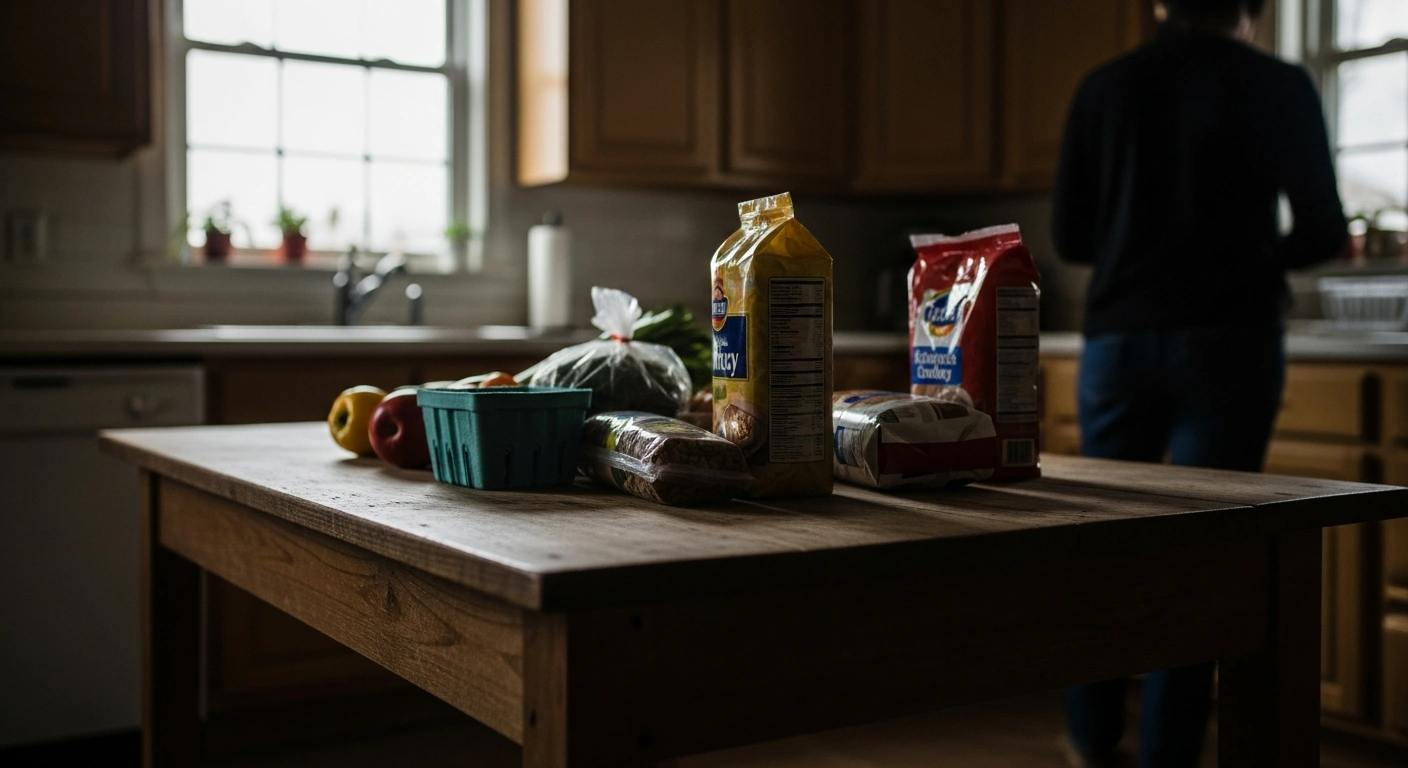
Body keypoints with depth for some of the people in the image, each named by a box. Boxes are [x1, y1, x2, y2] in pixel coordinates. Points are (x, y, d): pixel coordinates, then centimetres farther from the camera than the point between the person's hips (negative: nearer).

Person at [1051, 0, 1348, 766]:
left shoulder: (1103, 88, 6)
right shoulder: (1277, 86, 0)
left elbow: (1069, 234, 8)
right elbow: (1323, 230, 0)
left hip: (1118, 336, 3)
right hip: (1228, 340, -2)